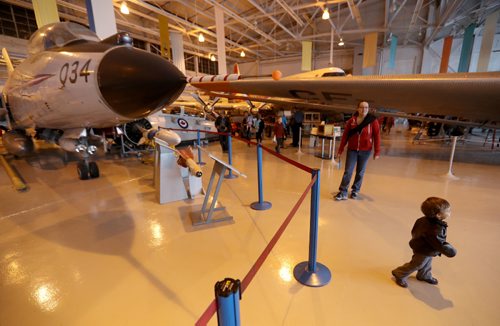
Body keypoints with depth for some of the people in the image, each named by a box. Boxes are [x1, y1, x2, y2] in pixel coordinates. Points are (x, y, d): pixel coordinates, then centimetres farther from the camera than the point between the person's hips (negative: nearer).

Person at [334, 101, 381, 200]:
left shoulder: (373, 121, -5)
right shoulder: (351, 120, -2)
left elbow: (377, 136, -4)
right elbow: (345, 135, 0)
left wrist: (377, 152, -8)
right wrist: (340, 150, 0)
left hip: (365, 151, 0)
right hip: (352, 150, 0)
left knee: (360, 172, 10)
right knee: (348, 171, -1)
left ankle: (355, 191, 26)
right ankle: (343, 192, 5)